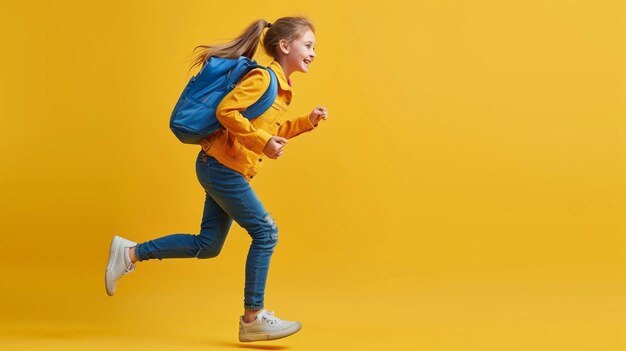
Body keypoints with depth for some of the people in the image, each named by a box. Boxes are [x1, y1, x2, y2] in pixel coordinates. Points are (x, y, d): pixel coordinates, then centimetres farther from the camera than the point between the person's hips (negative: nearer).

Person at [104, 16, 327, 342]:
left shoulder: (280, 86, 15)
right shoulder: (263, 77, -15)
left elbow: (272, 132, 23)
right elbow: (226, 111, -25)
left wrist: (308, 121, 13)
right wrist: (263, 143, -25)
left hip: (221, 169, 10)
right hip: (223, 166, -10)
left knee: (207, 245, 11)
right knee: (265, 232, -6)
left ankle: (130, 253, 17)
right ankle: (253, 318, 3)